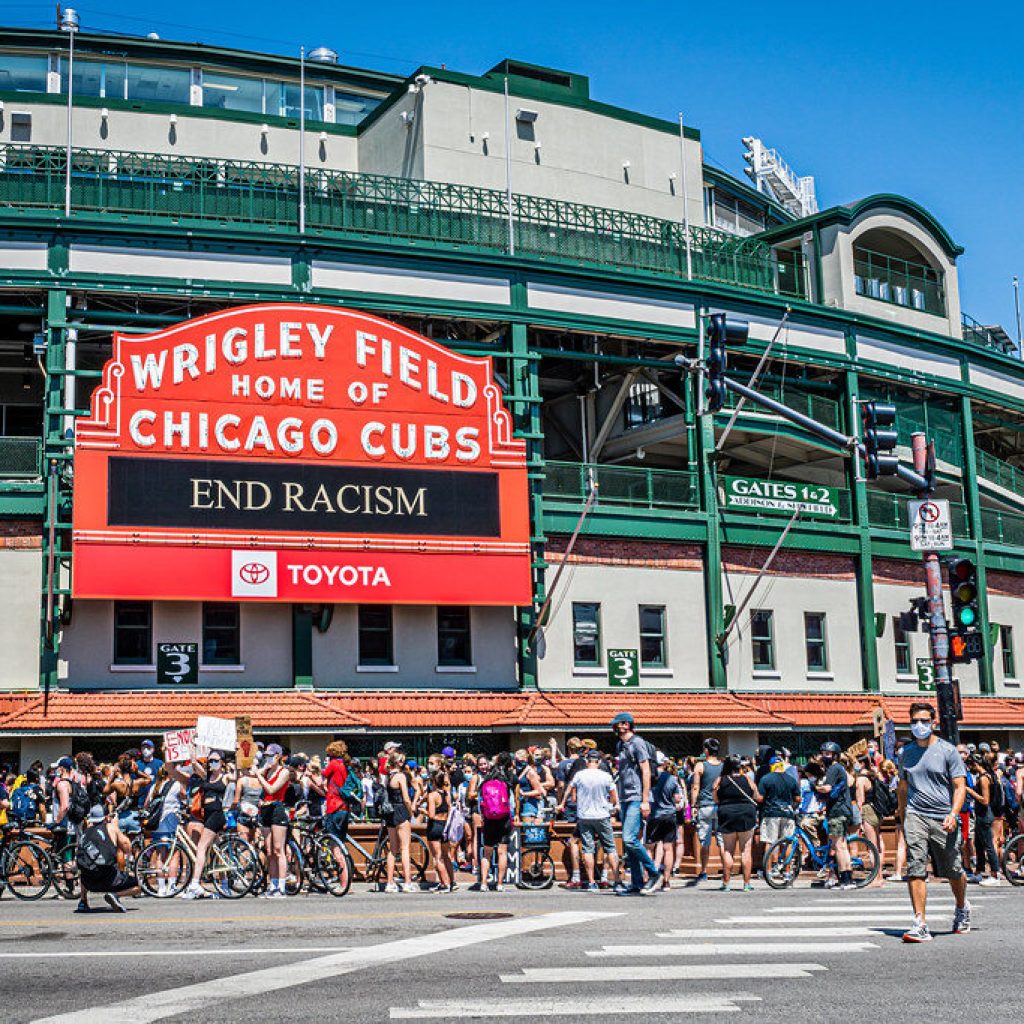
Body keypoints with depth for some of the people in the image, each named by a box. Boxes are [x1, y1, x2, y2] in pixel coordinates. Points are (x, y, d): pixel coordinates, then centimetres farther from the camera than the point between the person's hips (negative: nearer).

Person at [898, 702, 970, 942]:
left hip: (943, 819, -2)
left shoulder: (947, 751, 0)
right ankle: (920, 924, -15)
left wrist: (953, 814, -17)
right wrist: (902, 820, 18)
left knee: (954, 872, 10)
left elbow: (960, 786, -3)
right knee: (915, 869, -13)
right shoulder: (906, 753, 11)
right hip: (915, 816, 2)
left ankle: (962, 908, 40)